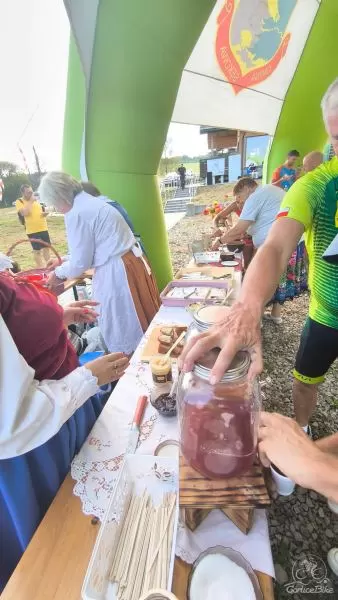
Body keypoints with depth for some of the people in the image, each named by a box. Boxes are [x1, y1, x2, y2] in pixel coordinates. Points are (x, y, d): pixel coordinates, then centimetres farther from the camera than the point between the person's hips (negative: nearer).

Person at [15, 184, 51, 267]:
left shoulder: (35, 200, 13)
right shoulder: (19, 202, -7)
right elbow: (24, 213, -23)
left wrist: (45, 213, 1)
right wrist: (31, 201, -18)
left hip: (43, 228, 6)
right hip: (32, 231, -6)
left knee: (46, 247, 13)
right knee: (37, 251, 1)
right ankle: (40, 269, 11)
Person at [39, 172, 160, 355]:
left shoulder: (76, 214, -13)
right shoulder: (91, 202, 16)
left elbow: (80, 262, -9)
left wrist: (59, 273, 9)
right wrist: (63, 264, 29)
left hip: (116, 273, -10)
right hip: (131, 262, 10)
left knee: (126, 331, 6)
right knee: (141, 323, 20)